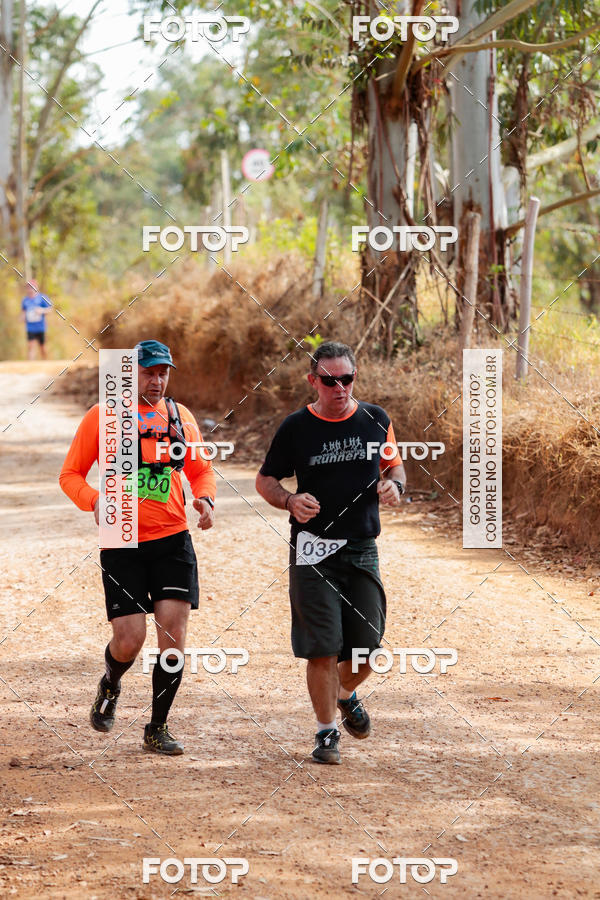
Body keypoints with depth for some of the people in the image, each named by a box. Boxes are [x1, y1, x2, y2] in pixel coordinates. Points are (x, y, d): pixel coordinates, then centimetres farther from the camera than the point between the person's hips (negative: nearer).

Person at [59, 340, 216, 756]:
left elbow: (202, 470, 21)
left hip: (173, 539, 3)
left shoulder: (181, 417, 9)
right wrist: (95, 501, -17)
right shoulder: (102, 417, -1)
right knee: (130, 639, -8)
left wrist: (206, 499, -1)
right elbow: (71, 474, 3)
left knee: (173, 634, -5)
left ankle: (158, 729, 10)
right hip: (123, 544, -3)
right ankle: (110, 686, 28)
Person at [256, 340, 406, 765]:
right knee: (323, 647, -6)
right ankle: (327, 731, 9)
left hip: (362, 550, 3)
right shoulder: (296, 427, -3)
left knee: (368, 644, 2)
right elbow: (265, 479, 6)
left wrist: (394, 484, -5)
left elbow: (394, 463, 18)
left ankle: (346, 694, 35)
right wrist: (290, 500, -15)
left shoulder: (376, 420, 4)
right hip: (313, 551, -2)